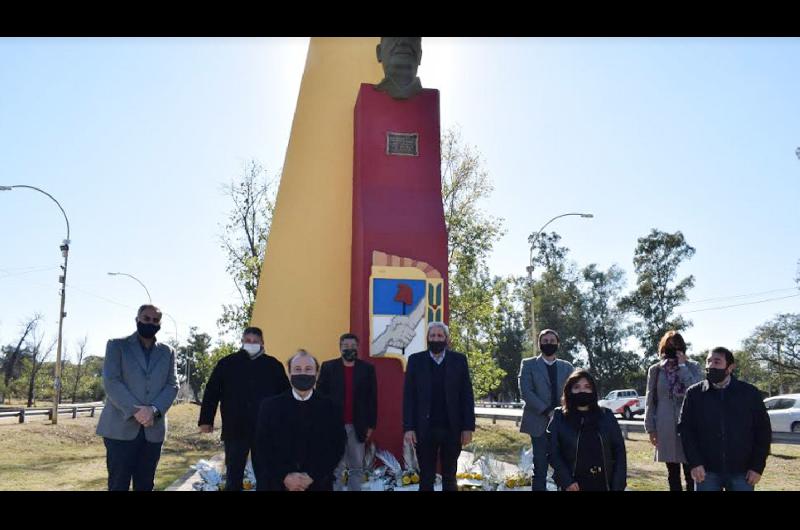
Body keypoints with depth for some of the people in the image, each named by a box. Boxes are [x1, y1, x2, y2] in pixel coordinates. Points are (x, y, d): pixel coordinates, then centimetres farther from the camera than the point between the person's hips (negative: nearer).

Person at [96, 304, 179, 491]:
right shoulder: (117, 345, 5)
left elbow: (172, 385, 4)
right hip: (120, 428, -3)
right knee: (118, 485, -1)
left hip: (153, 430, 3)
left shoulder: (167, 352, 13)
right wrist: (136, 410, -17)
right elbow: (110, 382, -6)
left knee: (145, 486, 7)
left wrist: (154, 410, -14)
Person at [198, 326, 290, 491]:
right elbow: (211, 392, 3)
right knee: (233, 474, 6)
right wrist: (206, 420, -2)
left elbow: (285, 395, 6)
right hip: (234, 429, 0)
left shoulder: (274, 365, 4)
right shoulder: (227, 363, 3)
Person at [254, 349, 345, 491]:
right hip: (276, 484, 0)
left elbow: (337, 447, -4)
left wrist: (312, 476, -16)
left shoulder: (330, 407, -1)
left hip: (318, 485, 0)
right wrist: (285, 477, -16)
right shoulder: (270, 406, -1)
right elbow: (262, 447, -4)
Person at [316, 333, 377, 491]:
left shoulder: (367, 368, 5)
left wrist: (371, 424, 1)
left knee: (357, 468, 9)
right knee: (334, 468, 2)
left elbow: (372, 399, 5)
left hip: (358, 426, 2)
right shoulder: (328, 367, 2)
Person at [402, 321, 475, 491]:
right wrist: (408, 428, -7)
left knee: (449, 477, 10)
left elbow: (467, 396, 2)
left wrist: (468, 427, -4)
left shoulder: (459, 360, 4)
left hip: (452, 429, 1)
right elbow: (408, 396, 0)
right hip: (425, 429, 0)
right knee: (426, 478, 5)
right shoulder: (415, 360, 3)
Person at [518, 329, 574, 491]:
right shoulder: (529, 364, 5)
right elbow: (525, 392, -6)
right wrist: (547, 411, -14)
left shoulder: (567, 367, 14)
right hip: (539, 423, -3)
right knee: (540, 469, -3)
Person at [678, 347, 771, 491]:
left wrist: (758, 466, -2)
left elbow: (763, 430, 4)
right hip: (707, 471, 0)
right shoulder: (694, 393, 1)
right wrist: (694, 463, -8)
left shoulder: (749, 393, 1)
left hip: (742, 471, 0)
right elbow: (685, 428, 1)